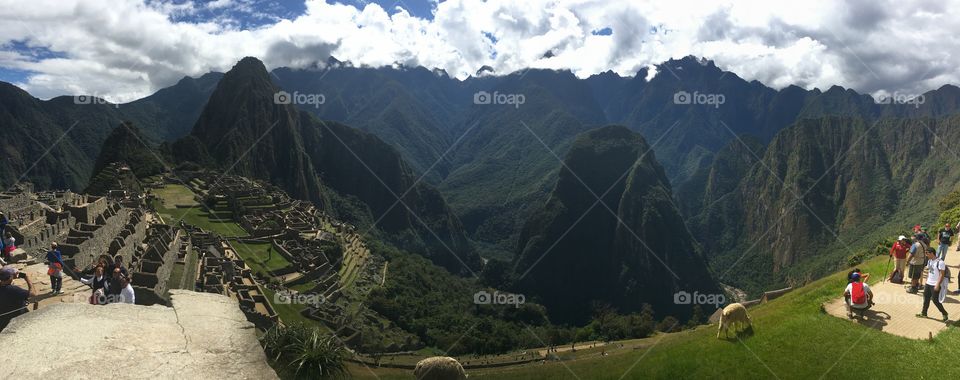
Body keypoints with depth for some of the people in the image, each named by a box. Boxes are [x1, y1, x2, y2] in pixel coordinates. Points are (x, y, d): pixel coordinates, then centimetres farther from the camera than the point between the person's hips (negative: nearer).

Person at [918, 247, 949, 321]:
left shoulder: (940, 262, -20)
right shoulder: (929, 261, 7)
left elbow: (942, 275, -20)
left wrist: (937, 285, -22)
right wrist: (926, 281, 16)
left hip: (935, 285, -8)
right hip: (928, 284, 8)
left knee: (935, 300, -3)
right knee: (926, 298, 13)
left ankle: (945, 314, 13)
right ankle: (924, 313, 24)